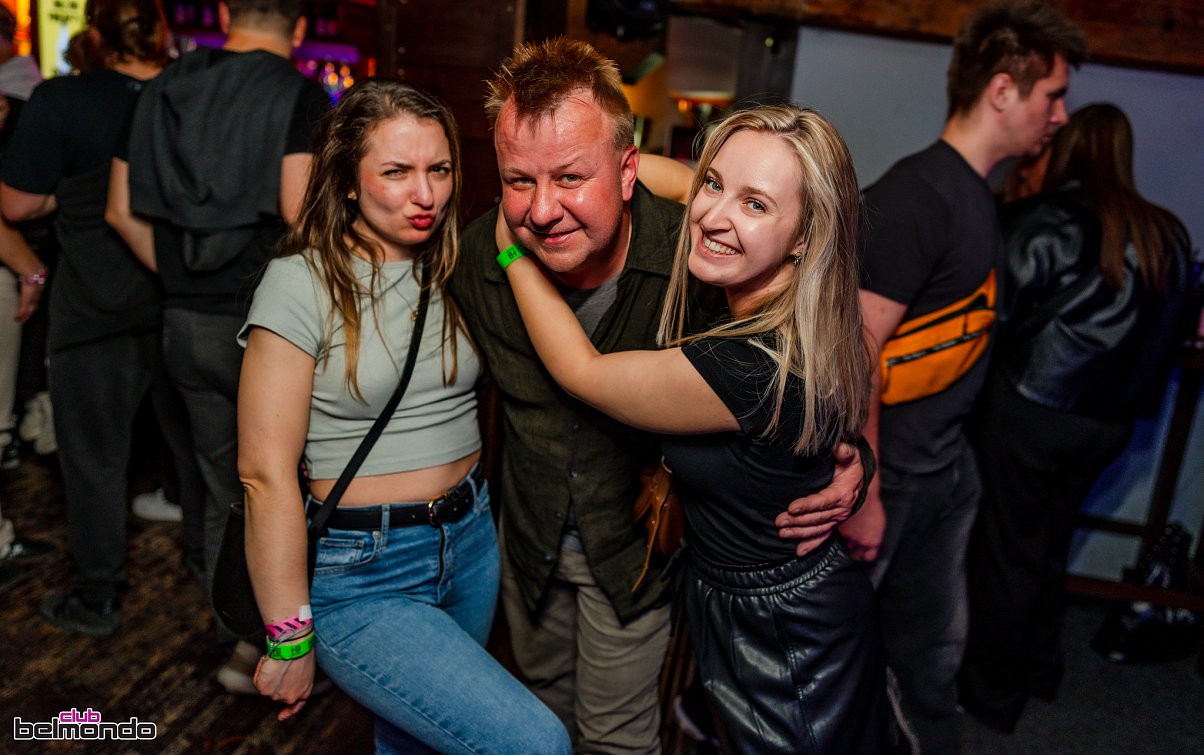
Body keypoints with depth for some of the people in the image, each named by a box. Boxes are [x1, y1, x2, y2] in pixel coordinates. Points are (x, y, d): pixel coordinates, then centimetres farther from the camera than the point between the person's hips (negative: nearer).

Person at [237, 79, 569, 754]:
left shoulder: (454, 269, 4)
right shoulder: (304, 281, -13)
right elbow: (266, 473, -14)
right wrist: (290, 641, -12)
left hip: (472, 542, 6)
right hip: (362, 571, -5)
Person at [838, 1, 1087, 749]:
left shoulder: (978, 193, 7)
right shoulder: (917, 194, -21)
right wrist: (863, 495, -20)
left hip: (949, 464, 8)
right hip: (888, 471, -8)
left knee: (936, 644, 22)